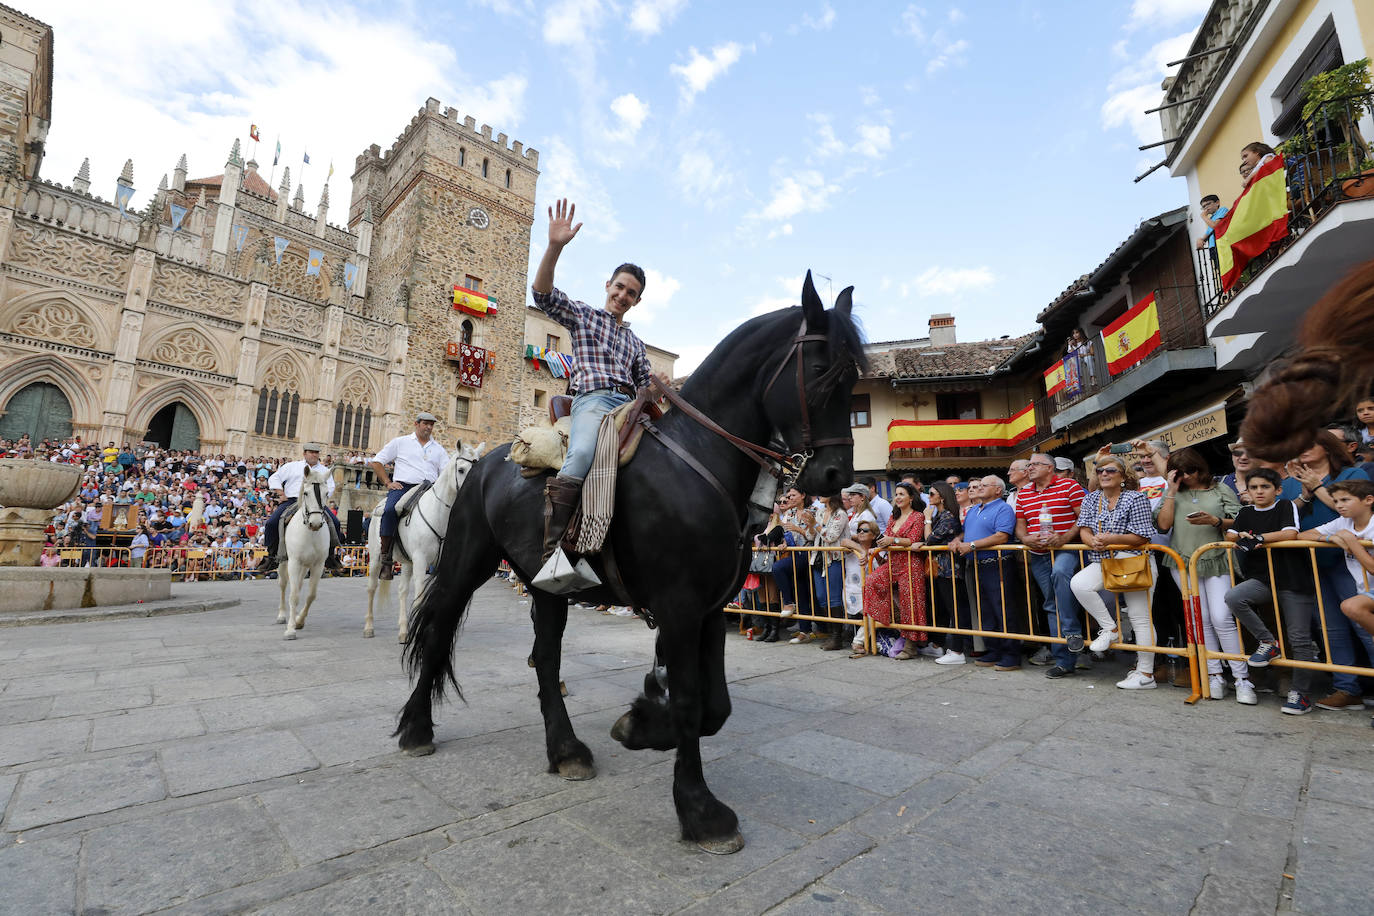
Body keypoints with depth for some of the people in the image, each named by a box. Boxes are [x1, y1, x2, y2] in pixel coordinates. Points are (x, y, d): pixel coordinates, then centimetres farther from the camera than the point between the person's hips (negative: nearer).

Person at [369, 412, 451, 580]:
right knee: (390, 510, -32)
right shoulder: (400, 442, 15)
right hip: (402, 486, -2)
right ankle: (385, 557, -22)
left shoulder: (438, 449, 21)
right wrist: (388, 483, 4)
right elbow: (376, 462, 16)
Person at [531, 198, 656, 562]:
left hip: (629, 406, 6)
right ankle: (553, 551, -37)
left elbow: (645, 385, 27)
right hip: (593, 398, -6)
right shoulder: (583, 314, 18)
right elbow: (543, 294, 1)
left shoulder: (636, 343, 30)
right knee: (581, 458, -35)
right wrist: (555, 246, -14)